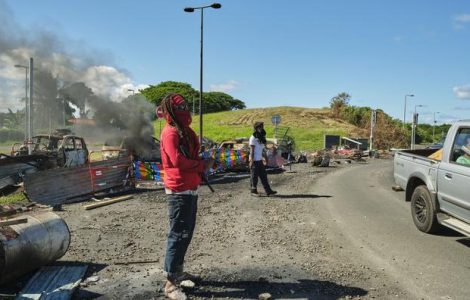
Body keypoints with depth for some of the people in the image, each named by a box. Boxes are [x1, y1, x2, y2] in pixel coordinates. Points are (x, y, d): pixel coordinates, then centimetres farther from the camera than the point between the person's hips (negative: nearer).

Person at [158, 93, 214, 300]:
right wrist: (202, 165, -13)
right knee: (178, 233, -6)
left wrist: (201, 165, -4)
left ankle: (178, 271, 31)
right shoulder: (171, 132, -14)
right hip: (179, 190, -10)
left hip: (190, 188, 10)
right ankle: (171, 282, 3)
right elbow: (178, 160, -25)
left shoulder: (184, 130, 16)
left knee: (187, 232, 17)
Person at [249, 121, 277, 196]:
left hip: (260, 160, 8)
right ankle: (253, 190, 13)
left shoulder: (261, 138, 13)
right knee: (254, 176, 1)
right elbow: (251, 150, -15)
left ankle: (268, 191, 7)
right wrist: (251, 161, -18)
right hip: (254, 161, -8)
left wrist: (266, 158, 15)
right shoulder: (253, 138, -11)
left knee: (263, 176, 6)